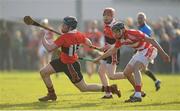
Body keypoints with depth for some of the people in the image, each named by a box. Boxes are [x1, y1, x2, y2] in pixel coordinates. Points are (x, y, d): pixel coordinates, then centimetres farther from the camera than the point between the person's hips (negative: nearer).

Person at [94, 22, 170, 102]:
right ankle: (138, 92, 27)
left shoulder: (132, 34, -28)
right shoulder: (120, 39, -1)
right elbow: (113, 50, 18)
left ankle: (138, 96, -32)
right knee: (126, 73, 9)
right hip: (140, 52, 9)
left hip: (149, 49, -9)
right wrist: (99, 58, 20)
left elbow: (151, 40, -29)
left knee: (136, 68, -29)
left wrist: (162, 53, -32)